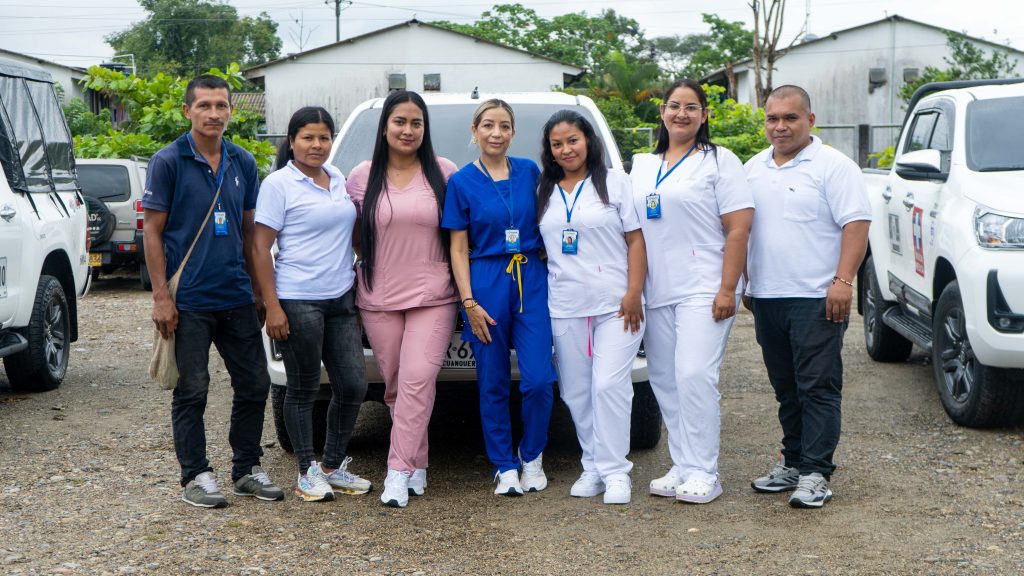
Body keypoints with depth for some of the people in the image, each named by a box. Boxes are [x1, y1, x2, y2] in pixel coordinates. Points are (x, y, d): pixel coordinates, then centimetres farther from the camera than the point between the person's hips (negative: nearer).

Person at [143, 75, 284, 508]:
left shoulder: (243, 163, 9)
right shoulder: (168, 162, -5)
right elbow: (152, 232, -6)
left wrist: (258, 290, 12)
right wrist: (161, 296, -12)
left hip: (237, 298, 5)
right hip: (188, 302, -5)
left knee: (254, 384, 9)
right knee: (191, 392, 3)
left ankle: (246, 469, 23)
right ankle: (195, 476, 15)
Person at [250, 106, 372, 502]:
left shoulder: (339, 180, 12)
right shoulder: (279, 184, -6)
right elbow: (261, 248, -9)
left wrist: (357, 281, 16)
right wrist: (272, 306, -15)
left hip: (341, 299, 6)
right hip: (299, 302, -6)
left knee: (353, 386, 6)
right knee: (304, 390, 3)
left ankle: (334, 466, 21)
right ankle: (308, 472, 15)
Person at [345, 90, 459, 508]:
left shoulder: (444, 173, 2)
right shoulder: (362, 177, 5)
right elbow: (352, 235, 13)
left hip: (433, 297, -2)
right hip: (379, 298, 2)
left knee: (418, 380, -13)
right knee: (395, 386, 5)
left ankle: (399, 473, -11)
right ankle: (417, 466, 18)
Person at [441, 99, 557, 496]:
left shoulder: (530, 172, 7)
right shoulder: (462, 182, 0)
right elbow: (458, 248, 0)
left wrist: (556, 279, 6)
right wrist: (469, 302, -8)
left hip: (531, 280, 2)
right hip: (486, 283, -1)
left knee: (538, 379, -5)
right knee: (493, 384, 4)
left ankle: (531, 456, 17)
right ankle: (504, 467, 17)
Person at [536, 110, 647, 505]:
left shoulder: (614, 182, 4)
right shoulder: (544, 192, 14)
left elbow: (635, 239, 0)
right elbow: (540, 247, 17)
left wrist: (634, 293, -9)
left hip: (615, 305, -4)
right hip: (564, 308, 4)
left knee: (609, 386, -11)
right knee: (576, 392, 6)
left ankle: (615, 472, -3)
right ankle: (593, 466, 17)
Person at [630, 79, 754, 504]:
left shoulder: (719, 162, 0)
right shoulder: (642, 166, 17)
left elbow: (738, 229, -7)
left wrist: (727, 290, -15)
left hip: (702, 291, -6)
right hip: (656, 294, 6)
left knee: (694, 376, -13)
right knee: (664, 381, 7)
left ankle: (703, 473, -6)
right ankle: (681, 467, 17)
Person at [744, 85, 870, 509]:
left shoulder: (833, 166, -6)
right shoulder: (754, 169, 15)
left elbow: (856, 224, -12)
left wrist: (843, 281, -21)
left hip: (817, 299, -7)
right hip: (766, 298, 7)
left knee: (817, 388, -5)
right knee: (787, 389, 14)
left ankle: (815, 473, -2)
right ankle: (793, 462, 23)